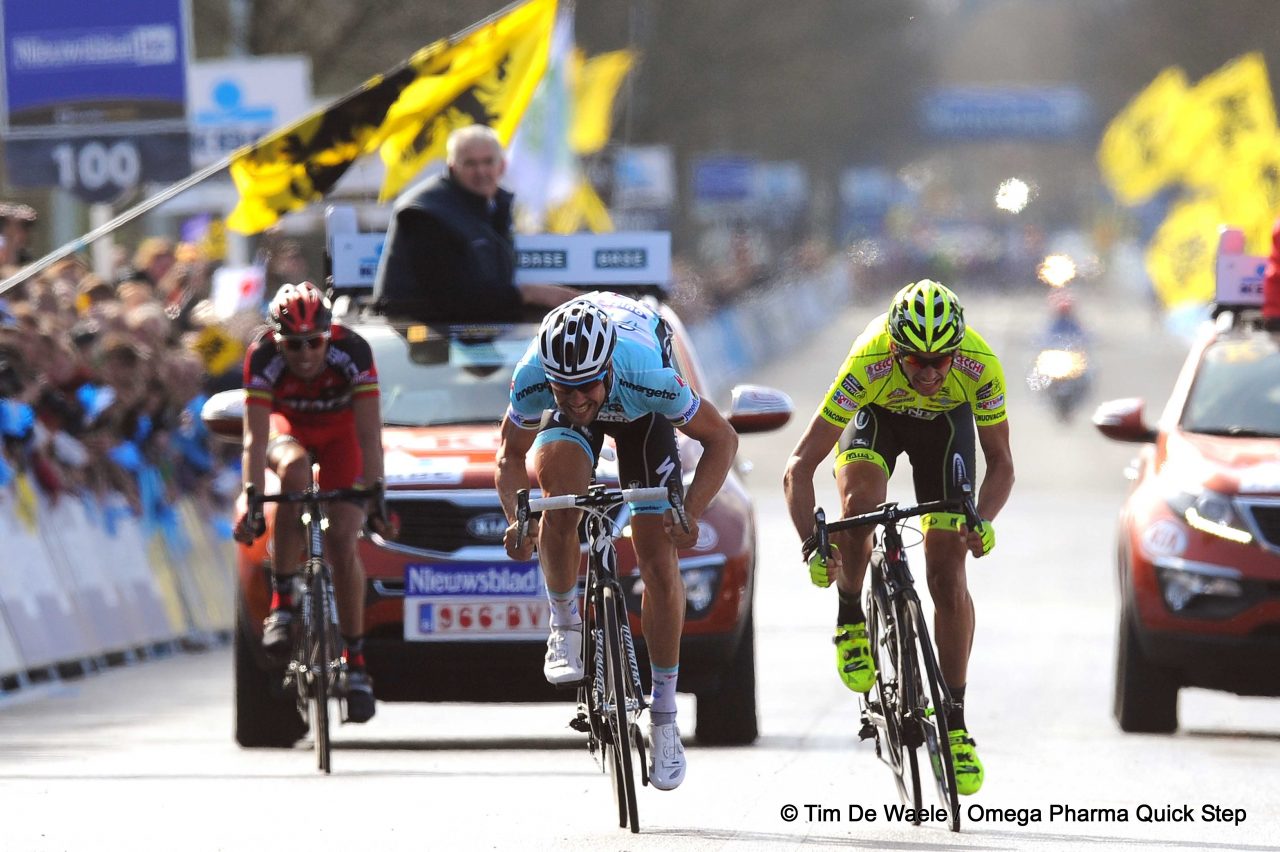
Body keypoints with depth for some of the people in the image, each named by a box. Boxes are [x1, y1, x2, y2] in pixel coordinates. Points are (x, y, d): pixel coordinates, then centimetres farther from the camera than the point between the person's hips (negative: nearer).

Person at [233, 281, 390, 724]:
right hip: (289, 429, 0)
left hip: (340, 434, 0)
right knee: (294, 470, -36)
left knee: (342, 541, -16)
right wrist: (251, 497, -42)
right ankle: (282, 601, -29)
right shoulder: (262, 357, -30)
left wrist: (374, 490, -39)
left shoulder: (352, 351, -31)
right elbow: (255, 437, -32)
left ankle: (355, 660, -7)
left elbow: (369, 433, -31)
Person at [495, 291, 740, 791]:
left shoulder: (647, 375, -43)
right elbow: (510, 455, -17)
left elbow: (722, 439, -28)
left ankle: (664, 715, 5)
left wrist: (691, 513, -41)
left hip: (638, 412, -1)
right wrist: (517, 520, -35)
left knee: (659, 559, -6)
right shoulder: (532, 379, -37)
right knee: (560, 494, -31)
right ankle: (566, 625, -6)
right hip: (570, 429, 1)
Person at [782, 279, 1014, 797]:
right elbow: (799, 467, -36)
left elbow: (1001, 462, -22)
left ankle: (955, 721, 5)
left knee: (948, 576, -7)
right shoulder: (868, 365, -40)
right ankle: (851, 616, -7)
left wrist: (982, 519, -42)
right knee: (861, 500, -34)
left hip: (946, 423, 1)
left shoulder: (979, 366, -36)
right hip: (876, 416, -1)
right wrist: (812, 546, -49)